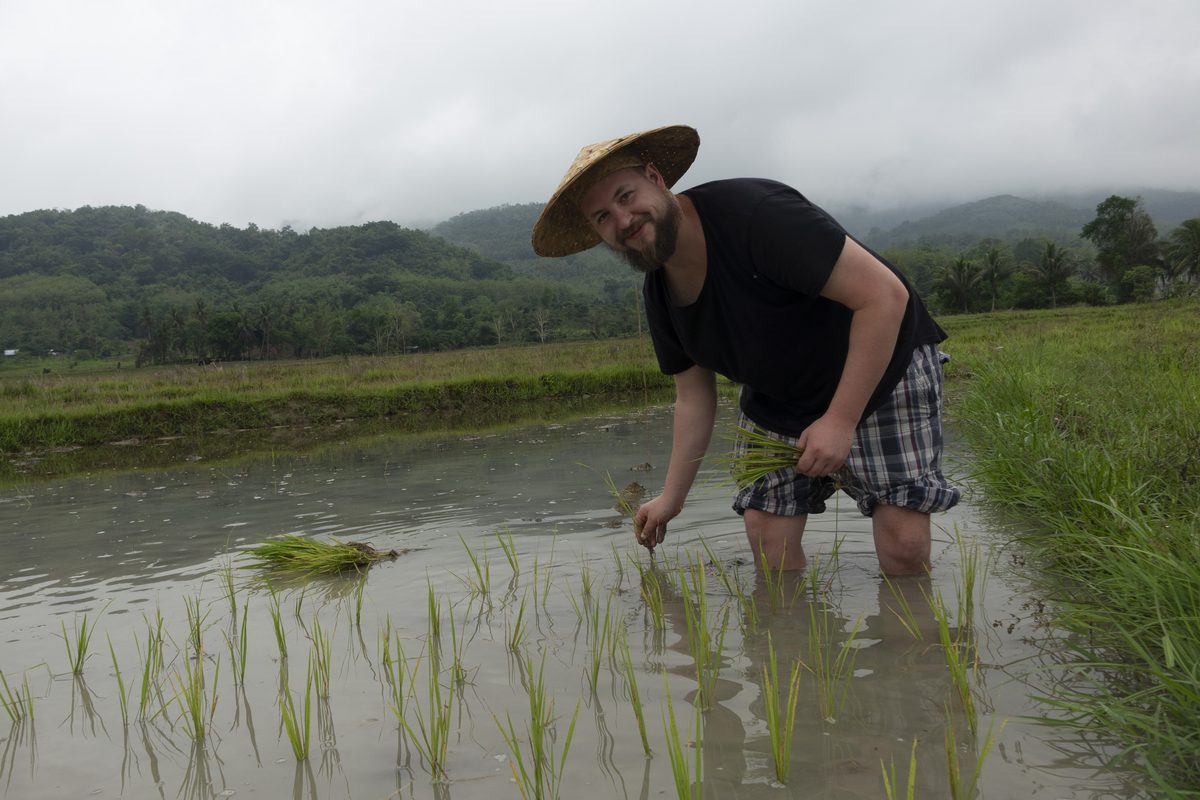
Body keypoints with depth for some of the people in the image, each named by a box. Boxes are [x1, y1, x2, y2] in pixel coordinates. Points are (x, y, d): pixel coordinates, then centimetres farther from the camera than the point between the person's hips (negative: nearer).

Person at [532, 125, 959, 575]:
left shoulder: (751, 212, -31)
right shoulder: (659, 294, -5)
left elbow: (885, 294, -32)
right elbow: (693, 398, 7)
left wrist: (841, 419, -32)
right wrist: (671, 499, 5)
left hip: (881, 372, -6)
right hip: (776, 400, 7)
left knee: (903, 545, -16)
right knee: (767, 538, -6)